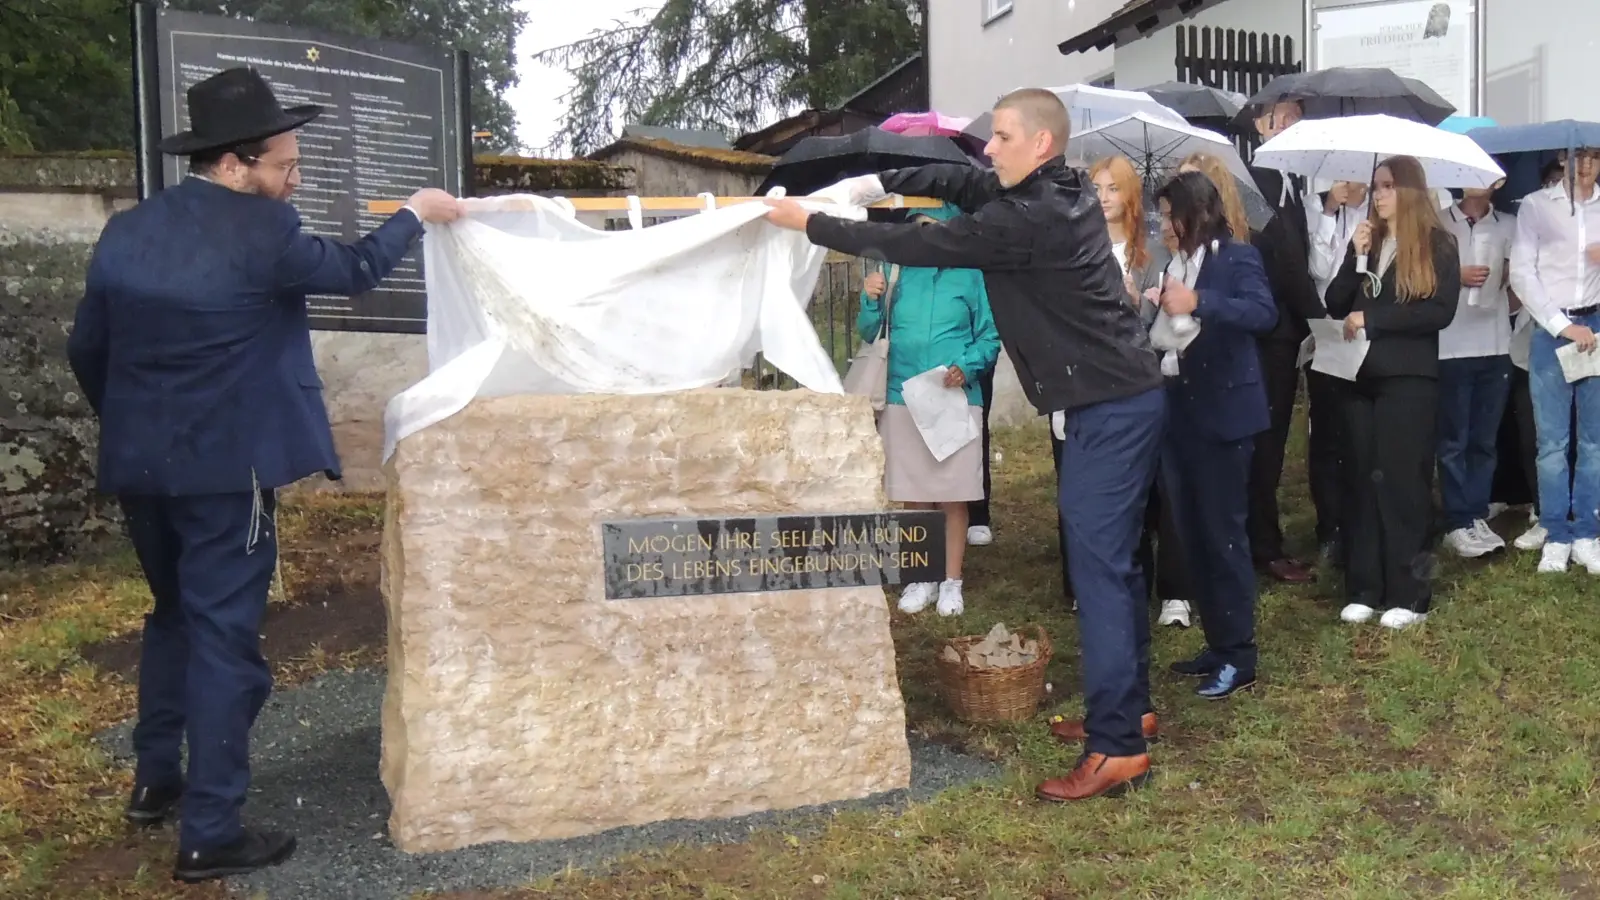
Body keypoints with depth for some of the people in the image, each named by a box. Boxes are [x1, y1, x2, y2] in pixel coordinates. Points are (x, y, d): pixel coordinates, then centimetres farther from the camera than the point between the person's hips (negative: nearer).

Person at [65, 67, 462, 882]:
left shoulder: (125, 231, 6)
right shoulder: (258, 227, -15)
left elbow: (85, 348, 13)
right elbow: (354, 271, -1)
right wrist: (416, 214, 14)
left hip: (137, 464, 8)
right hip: (224, 467, -7)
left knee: (172, 616, 25)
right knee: (223, 636, -1)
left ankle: (154, 780, 34)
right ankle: (209, 834, 5)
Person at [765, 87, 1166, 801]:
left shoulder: (1029, 219, -19)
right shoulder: (1062, 192, 11)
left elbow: (920, 245, -14)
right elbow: (963, 181, 20)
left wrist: (811, 224, -6)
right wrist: (879, 182, 7)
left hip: (1108, 408, -10)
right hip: (1126, 397, 10)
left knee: (1097, 567, -10)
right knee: (1114, 561, 16)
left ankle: (1116, 748, -7)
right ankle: (1128, 706, 28)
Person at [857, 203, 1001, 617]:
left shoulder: (970, 275, -1)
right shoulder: (897, 273, 5)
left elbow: (990, 335, -1)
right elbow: (869, 334, 6)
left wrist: (967, 366, -18)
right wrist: (871, 300, -12)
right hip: (903, 399, 2)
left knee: (953, 497, 3)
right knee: (913, 495, 10)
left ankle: (951, 581, 16)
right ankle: (922, 577, 23)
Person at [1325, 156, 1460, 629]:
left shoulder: (1437, 245, -1)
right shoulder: (1366, 240, 13)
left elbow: (1440, 311, -12)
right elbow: (1335, 306, 5)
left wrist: (1370, 318, -13)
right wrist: (1356, 257, -7)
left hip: (1409, 378, -4)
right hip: (1360, 376, 5)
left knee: (1402, 481, -3)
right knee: (1363, 481, 5)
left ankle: (1408, 594, 4)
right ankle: (1364, 590, 11)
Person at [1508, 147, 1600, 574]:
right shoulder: (1535, 206, 3)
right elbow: (1521, 274, -4)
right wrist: (1562, 325, -10)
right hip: (1550, 330, -2)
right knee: (1552, 440, 0)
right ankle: (1556, 537, 7)